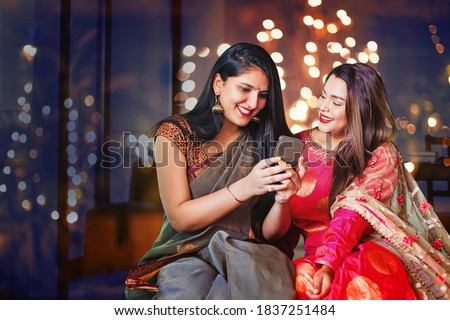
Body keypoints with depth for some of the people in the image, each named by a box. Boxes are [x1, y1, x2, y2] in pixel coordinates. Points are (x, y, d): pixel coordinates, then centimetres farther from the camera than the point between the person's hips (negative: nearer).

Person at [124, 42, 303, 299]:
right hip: (186, 255, -2)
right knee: (190, 286, -35)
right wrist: (244, 188, -20)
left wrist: (281, 200, -16)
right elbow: (179, 218, -9)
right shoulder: (175, 133, -1)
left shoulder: (267, 142, 6)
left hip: (246, 254, 2)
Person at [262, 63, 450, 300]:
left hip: (369, 251, -2)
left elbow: (355, 212, -13)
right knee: (302, 280, -33)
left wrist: (328, 265, -29)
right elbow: (270, 232, 7)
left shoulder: (382, 156, 4)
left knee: (362, 285, -37)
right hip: (315, 257, 2)